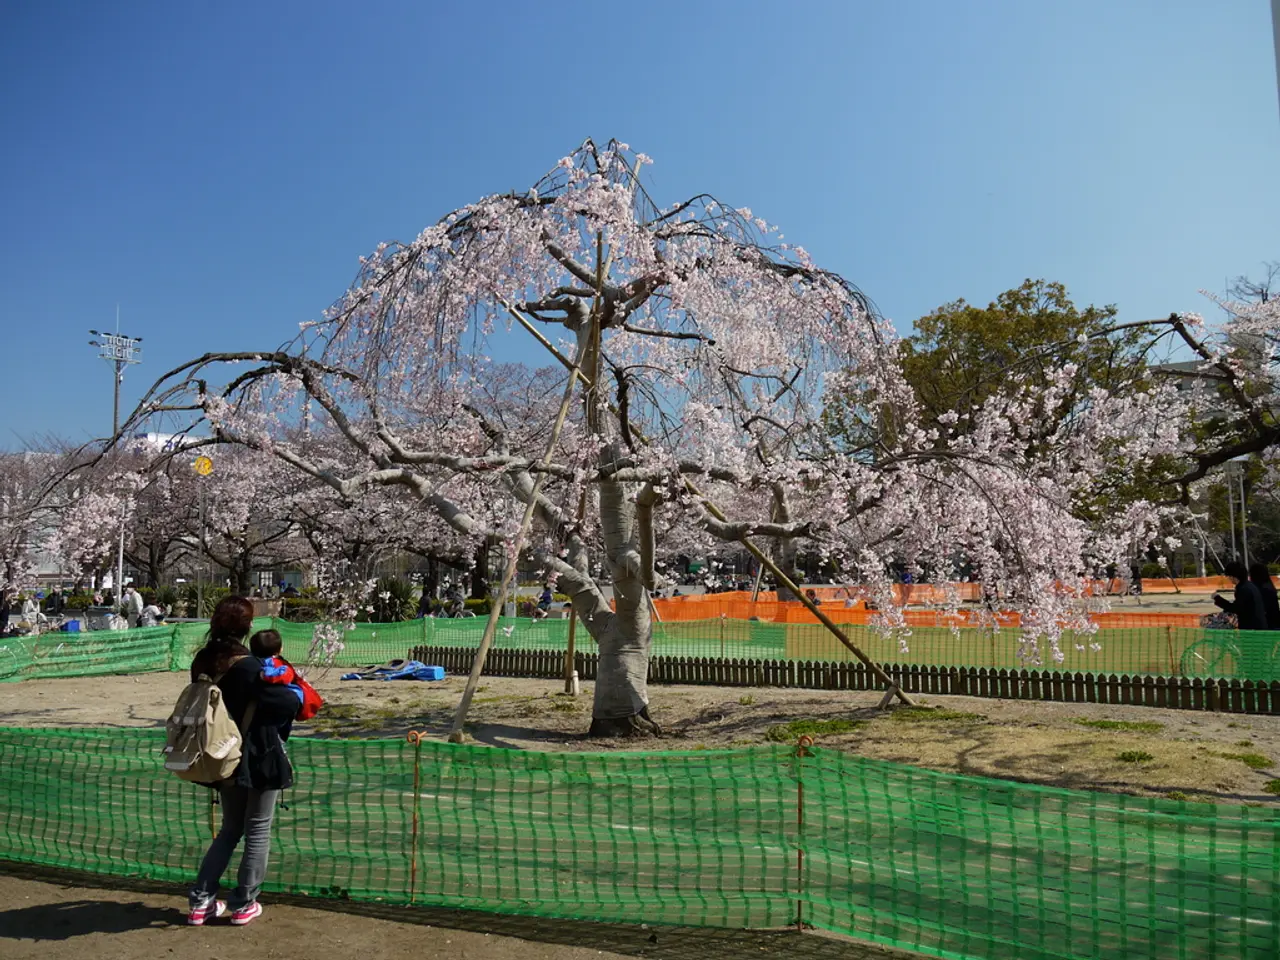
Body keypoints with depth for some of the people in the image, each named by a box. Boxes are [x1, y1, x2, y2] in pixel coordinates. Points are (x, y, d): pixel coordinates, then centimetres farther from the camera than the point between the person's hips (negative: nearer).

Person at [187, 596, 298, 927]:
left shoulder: (203, 661, -2)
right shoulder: (250, 667, -24)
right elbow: (288, 704, -21)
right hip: (259, 758, -6)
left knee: (230, 828, 22)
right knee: (257, 831, 9)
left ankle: (200, 901, 22)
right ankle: (243, 905, 17)